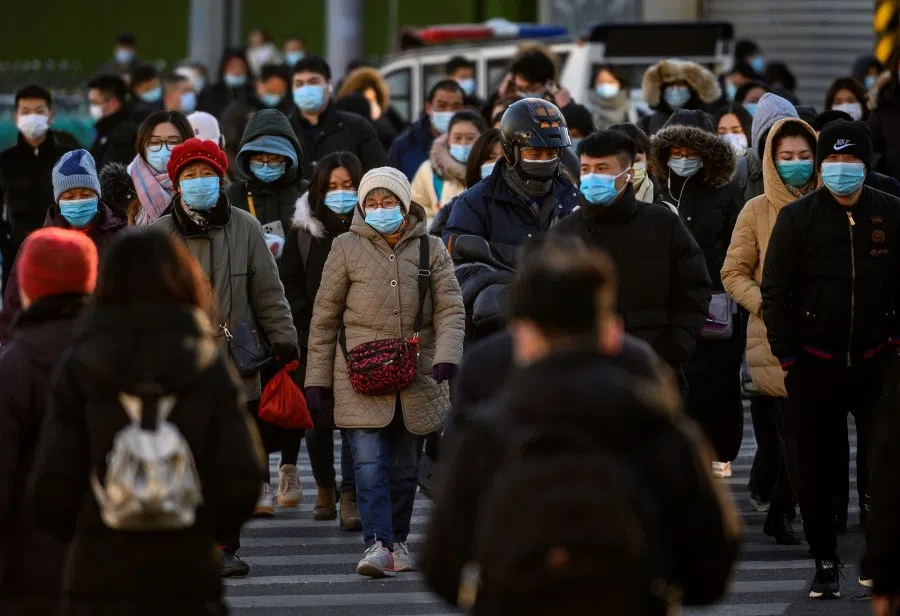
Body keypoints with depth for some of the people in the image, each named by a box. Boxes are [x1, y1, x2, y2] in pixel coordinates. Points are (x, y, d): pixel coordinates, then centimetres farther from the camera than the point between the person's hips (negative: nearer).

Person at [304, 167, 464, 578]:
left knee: (406, 467, 10)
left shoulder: (431, 250, 7)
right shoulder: (347, 249, 4)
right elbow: (324, 316, 7)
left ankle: (398, 541, 23)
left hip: (418, 379, 2)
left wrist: (447, 356, -17)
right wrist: (316, 377, 4)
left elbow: (450, 309, 1)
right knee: (369, 463, -14)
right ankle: (377, 544, -20)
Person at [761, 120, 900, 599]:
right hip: (814, 363, 0)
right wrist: (787, 356, -3)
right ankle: (825, 562, 13)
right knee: (818, 469, 4)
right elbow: (776, 290, 1)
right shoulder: (797, 218, 0)